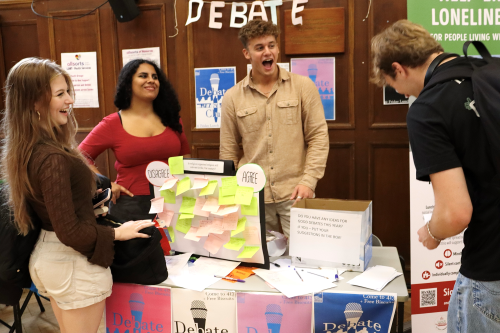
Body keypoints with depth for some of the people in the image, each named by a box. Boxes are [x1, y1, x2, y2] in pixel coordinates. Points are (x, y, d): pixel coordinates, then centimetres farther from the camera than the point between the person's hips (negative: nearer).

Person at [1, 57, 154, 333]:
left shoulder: (23, 152, 1)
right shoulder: (52, 159, -27)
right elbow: (69, 233, -24)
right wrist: (117, 233, -12)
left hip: (43, 256, 9)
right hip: (74, 263, -9)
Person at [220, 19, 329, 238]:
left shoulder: (303, 86, 0)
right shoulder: (232, 97, 4)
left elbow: (318, 136, -1)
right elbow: (228, 151, 8)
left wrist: (308, 180, -10)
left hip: (295, 193, -1)